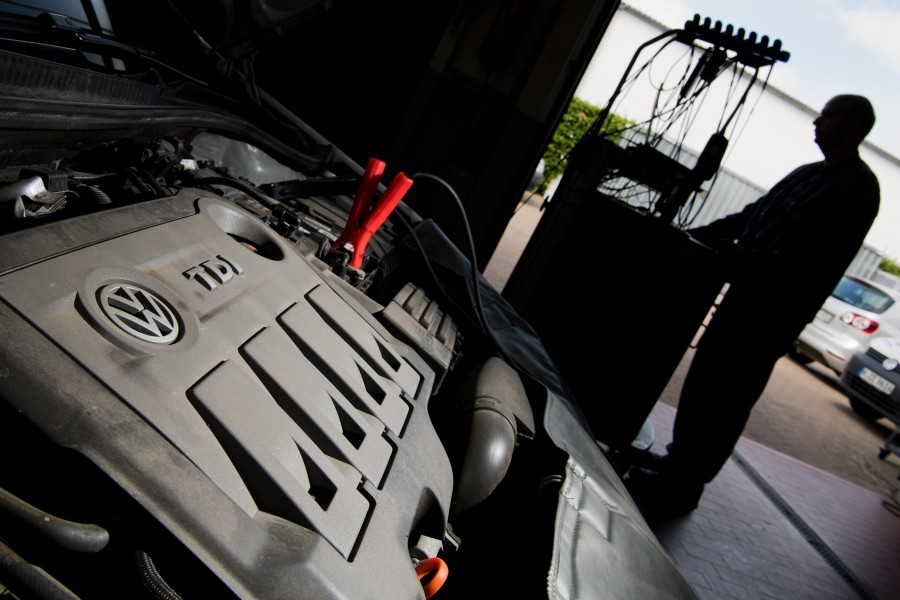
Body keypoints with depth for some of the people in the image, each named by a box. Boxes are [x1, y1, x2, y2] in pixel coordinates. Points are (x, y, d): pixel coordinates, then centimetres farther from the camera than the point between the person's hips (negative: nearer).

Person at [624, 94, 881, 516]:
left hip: (773, 316, -8)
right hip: (742, 297, 8)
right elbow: (750, 215, 18)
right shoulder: (806, 173, 17)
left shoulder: (858, 188, -10)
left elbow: (819, 261, -20)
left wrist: (745, 260, -26)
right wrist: (696, 236, 8)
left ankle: (682, 489, 11)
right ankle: (679, 461, 30)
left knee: (725, 401, -2)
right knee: (702, 382, 14)